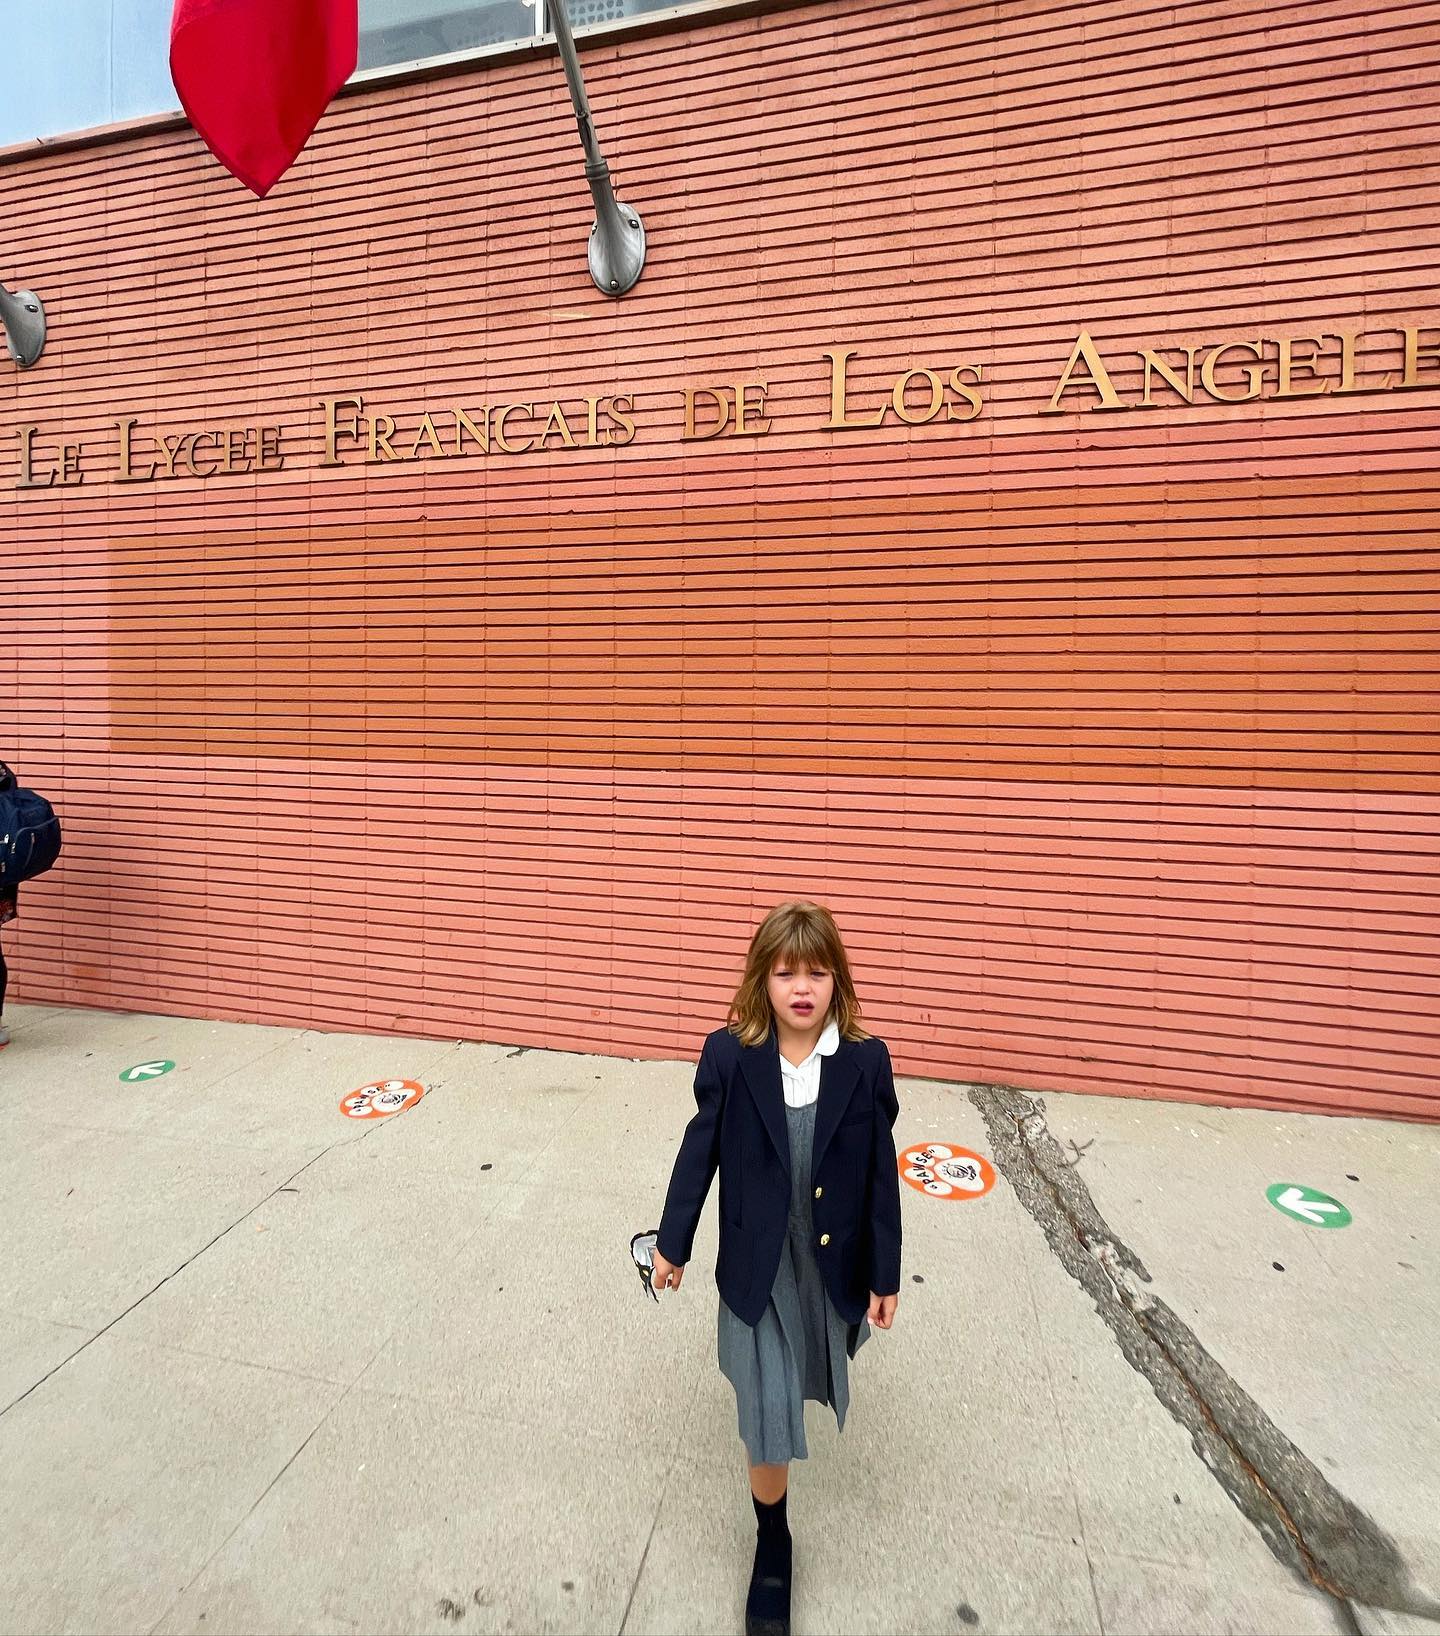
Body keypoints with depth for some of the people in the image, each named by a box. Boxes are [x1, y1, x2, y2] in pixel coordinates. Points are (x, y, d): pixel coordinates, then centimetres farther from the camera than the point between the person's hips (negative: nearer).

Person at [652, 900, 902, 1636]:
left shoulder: (866, 1061, -17)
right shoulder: (728, 1055, -19)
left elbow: (881, 1175, -7)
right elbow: (699, 1152, -6)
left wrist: (885, 1276, -1)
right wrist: (672, 1242, 3)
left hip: (833, 1261, 2)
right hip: (757, 1263, -1)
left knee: (812, 1375, 27)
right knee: (767, 1413, 8)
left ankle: (801, 1376, 65)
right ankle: (772, 1543, 38)